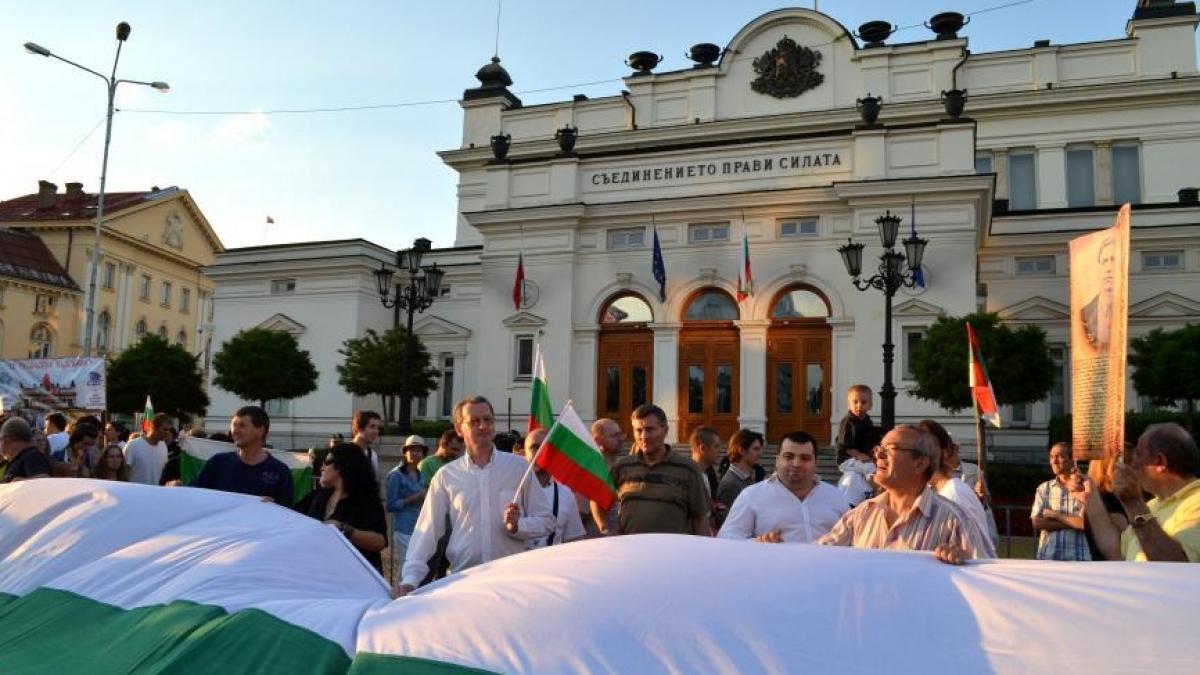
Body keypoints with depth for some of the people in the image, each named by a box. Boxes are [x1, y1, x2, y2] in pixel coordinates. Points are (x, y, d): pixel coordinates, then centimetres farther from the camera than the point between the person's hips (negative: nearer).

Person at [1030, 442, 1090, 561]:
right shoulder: (1044, 489, 10)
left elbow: (1085, 522, -12)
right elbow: (1037, 522, -1)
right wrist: (1072, 522, -7)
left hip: (1078, 557, -2)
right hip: (1048, 556, 2)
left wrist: (1055, 515, -3)